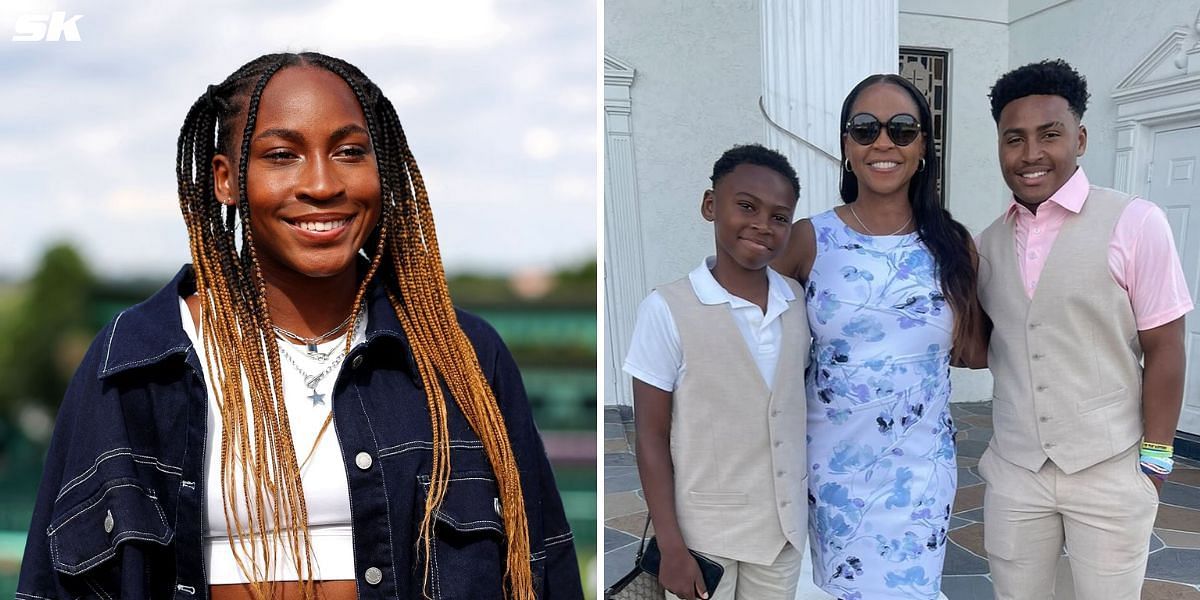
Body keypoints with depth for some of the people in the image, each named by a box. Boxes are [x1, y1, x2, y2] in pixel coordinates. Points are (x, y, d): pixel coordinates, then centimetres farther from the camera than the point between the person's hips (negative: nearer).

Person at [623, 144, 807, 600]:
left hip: (784, 527, 4)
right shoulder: (667, 309, -16)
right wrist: (671, 547, -13)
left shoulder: (798, 303, -1)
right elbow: (651, 438, -12)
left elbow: (795, 405, 10)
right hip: (705, 532, -4)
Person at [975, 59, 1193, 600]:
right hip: (1013, 472, 4)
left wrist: (1154, 461, -7)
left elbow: (1163, 351, -7)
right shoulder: (990, 242, 5)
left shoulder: (1134, 223, -9)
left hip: (1109, 474, -3)